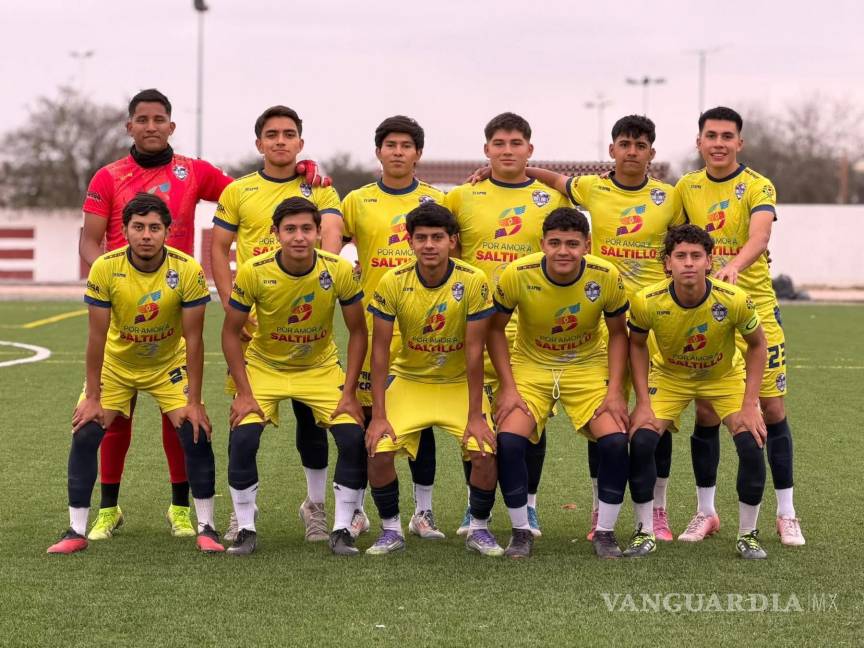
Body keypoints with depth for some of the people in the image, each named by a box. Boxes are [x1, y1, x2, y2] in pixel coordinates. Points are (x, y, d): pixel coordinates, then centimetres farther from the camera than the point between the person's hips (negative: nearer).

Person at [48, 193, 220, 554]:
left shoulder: (188, 270, -24)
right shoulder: (105, 268, -23)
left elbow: (193, 339, -19)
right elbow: (97, 336, -17)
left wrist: (193, 402, -19)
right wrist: (93, 398, -16)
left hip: (169, 365, 0)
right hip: (115, 364, 0)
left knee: (196, 434, -14)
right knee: (85, 434, -10)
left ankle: (206, 528, 1)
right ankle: (76, 531, 1)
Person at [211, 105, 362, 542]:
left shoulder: (320, 191, 5)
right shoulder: (238, 191, 8)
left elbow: (331, 236, -10)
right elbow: (218, 250, 7)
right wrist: (233, 305, -6)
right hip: (252, 320, 0)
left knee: (310, 414, 5)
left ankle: (315, 505, 18)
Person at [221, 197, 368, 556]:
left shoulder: (340, 271, -20)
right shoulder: (253, 272, -22)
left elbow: (357, 332, -8)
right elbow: (231, 332, -10)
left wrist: (349, 394, -12)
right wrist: (244, 392, -15)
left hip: (321, 368, 1)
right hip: (264, 366, -1)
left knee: (353, 438, -16)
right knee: (242, 438, -20)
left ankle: (341, 530, 0)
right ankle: (246, 530, -1)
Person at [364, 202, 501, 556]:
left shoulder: (473, 281, -19)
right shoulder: (393, 282, -16)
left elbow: (474, 351, -16)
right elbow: (380, 349, -11)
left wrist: (475, 415, -16)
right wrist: (379, 415, -15)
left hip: (460, 382, -1)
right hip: (409, 380, 1)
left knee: (485, 453, -20)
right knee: (379, 450, -19)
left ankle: (478, 528, 6)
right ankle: (391, 530, 4)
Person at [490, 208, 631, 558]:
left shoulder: (607, 276, -18)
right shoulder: (517, 275, -20)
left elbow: (618, 333, -2)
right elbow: (495, 329, -6)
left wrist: (615, 390, -12)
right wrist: (508, 387, -13)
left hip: (588, 367, 0)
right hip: (530, 365, 0)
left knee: (615, 440, -19)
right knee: (508, 440, -21)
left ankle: (605, 532, 2)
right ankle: (521, 531, -1)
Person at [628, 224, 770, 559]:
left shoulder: (733, 300, -31)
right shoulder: (647, 302, -28)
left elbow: (757, 344, -13)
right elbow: (637, 344, -8)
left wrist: (749, 405, -18)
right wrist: (643, 403, -14)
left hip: (725, 376, 0)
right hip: (669, 375, 1)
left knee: (752, 444, -18)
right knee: (640, 441, -19)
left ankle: (748, 535, 2)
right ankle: (645, 532, 0)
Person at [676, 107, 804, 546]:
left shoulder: (758, 187, -7)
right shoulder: (686, 188, 6)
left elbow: (759, 237, -26)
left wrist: (734, 265, -44)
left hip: (755, 308, -3)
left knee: (772, 409, 0)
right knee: (705, 414, 3)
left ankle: (786, 514, 10)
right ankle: (705, 512, 15)